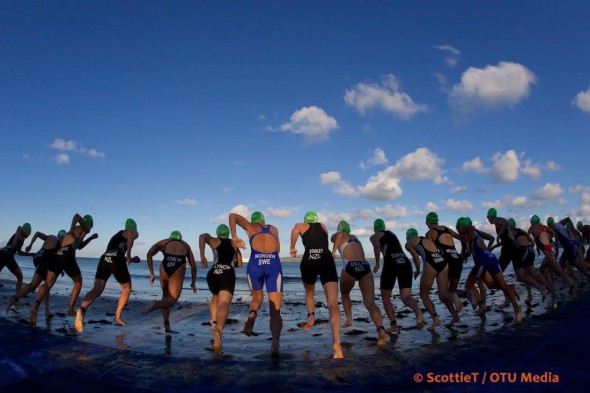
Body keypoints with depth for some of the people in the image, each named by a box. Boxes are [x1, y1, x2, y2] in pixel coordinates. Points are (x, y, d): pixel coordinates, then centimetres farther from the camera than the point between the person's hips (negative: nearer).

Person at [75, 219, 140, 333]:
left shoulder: (117, 235, 37)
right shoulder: (133, 233, 13)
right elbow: (132, 234, -15)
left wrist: (132, 259, 49)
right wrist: (129, 254, -17)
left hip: (104, 259, 6)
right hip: (117, 261, -6)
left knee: (97, 290, -9)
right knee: (126, 289, 15)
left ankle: (82, 310, -37)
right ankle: (117, 317, 10)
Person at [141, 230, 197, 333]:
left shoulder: (163, 242, 31)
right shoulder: (185, 245, 34)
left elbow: (149, 254, 12)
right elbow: (193, 266, 30)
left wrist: (151, 273, 13)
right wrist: (193, 283, 39)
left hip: (165, 265, 1)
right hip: (179, 267, -1)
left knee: (165, 295, 23)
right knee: (172, 300, 6)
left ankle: (167, 325, 15)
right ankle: (156, 304, -25)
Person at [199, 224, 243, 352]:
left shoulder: (214, 241, 18)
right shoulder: (234, 243, 25)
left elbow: (202, 236, -7)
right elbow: (239, 264, 26)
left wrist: (202, 257, -8)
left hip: (213, 274, 1)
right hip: (228, 276, -1)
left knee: (215, 297, 31)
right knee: (224, 304, -20)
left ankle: (214, 322, 10)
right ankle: (219, 328, -49)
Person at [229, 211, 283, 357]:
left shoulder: (250, 226, 22)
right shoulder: (273, 229, 27)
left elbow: (233, 215, 10)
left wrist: (234, 237, 8)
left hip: (255, 265, 0)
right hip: (274, 265, 0)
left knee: (257, 299, 27)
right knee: (275, 310, 1)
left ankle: (252, 315, -6)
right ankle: (276, 343, -24)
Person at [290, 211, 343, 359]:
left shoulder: (301, 225, 20)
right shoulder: (323, 226, 29)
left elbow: (295, 231, -4)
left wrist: (292, 248, 7)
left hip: (309, 261, 0)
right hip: (327, 261, 1)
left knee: (309, 292, 32)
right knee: (333, 303, -13)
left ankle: (311, 316, 9)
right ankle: (336, 342, -30)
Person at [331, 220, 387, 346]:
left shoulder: (335, 236, 16)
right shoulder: (355, 237, 31)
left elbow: (339, 235, -8)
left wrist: (333, 251, -9)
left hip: (350, 267, -3)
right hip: (365, 267, 3)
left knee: (344, 294, 30)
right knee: (370, 303, -7)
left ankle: (349, 320, 26)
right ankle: (381, 329, -29)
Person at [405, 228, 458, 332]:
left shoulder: (408, 243, 18)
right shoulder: (427, 239, 33)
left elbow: (415, 256, 2)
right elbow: (437, 250, 22)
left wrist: (418, 270, 13)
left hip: (430, 263, -5)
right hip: (443, 261, 5)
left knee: (424, 294, 10)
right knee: (443, 294, 9)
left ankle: (435, 318, -6)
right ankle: (455, 315, -15)